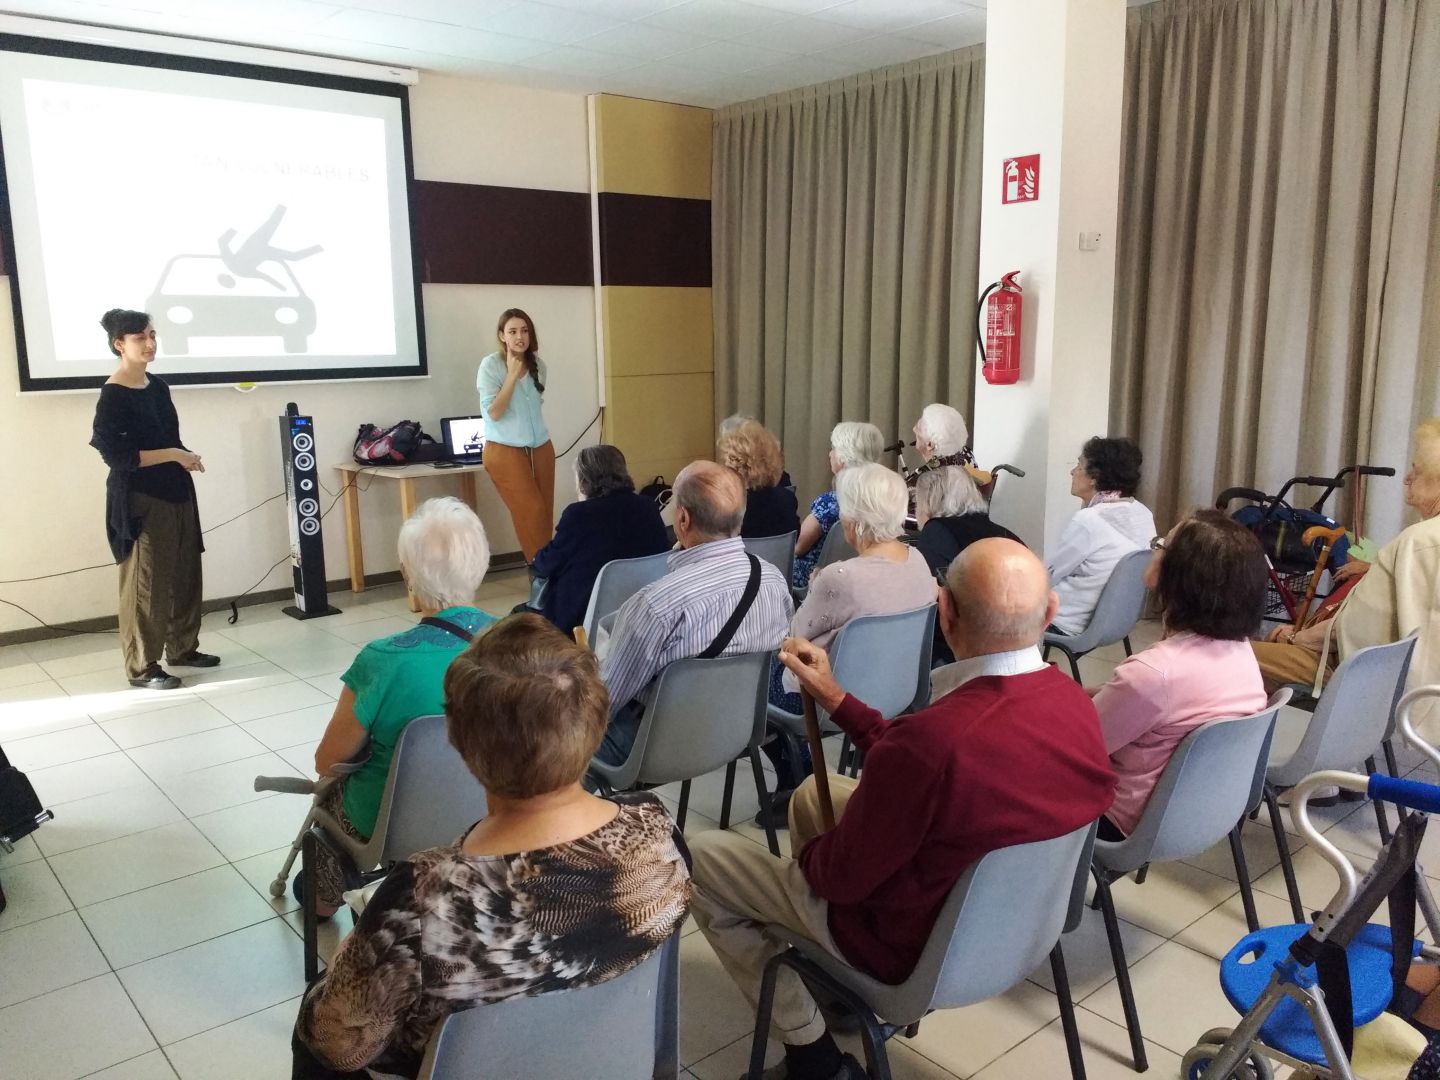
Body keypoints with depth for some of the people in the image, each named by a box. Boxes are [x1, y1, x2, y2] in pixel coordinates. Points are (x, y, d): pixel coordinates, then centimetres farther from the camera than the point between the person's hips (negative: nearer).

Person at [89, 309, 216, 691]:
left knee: (185, 574, 14)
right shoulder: (113, 396, -14)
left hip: (176, 492, 8)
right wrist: (173, 454, -19)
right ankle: (141, 668, 7)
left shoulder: (158, 386, 10)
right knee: (146, 583, -3)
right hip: (140, 499, -8)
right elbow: (115, 454, -20)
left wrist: (186, 457, 0)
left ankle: (182, 648, 28)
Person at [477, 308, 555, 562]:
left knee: (545, 512, 2)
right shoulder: (491, 365, -10)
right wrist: (512, 375, -18)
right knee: (532, 512, -8)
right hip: (506, 451, -5)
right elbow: (493, 412, -17)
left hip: (541, 448, 5)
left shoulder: (537, 364, 6)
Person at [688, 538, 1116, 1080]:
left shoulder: (932, 737, -38)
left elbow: (839, 876, -22)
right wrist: (835, 698, 1)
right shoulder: (1075, 702, -13)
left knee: (699, 858, 7)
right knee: (815, 792, 25)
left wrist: (804, 854, 0)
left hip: (914, 946, -7)